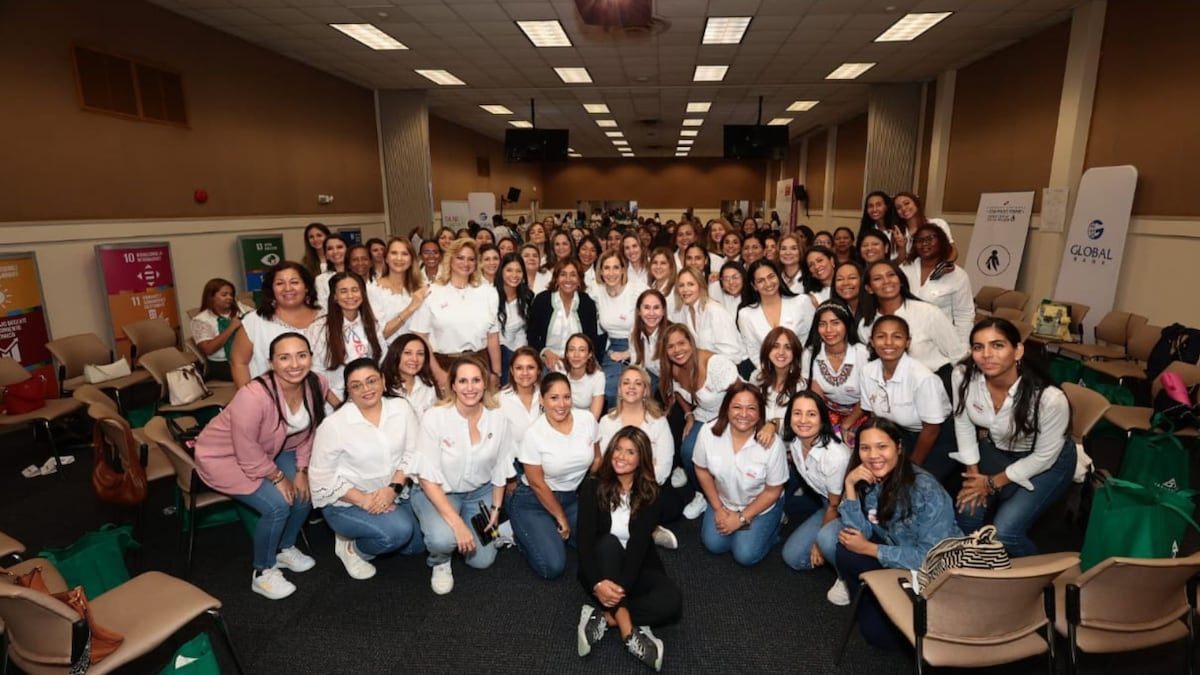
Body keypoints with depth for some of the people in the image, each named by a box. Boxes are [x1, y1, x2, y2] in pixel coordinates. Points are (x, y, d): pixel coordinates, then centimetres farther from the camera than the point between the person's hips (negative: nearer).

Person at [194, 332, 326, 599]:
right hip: (225, 456, -6)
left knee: (305, 490, -10)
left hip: (272, 451, 6)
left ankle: (284, 548, 19)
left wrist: (301, 470, -7)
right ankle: (263, 573, 5)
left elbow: (308, 432, -2)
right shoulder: (254, 396, -38)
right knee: (277, 504, -20)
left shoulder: (317, 385, -18)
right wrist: (278, 478, -16)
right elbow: (248, 452, -27)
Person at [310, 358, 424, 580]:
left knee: (416, 545, 10)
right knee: (399, 530, -27)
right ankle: (353, 548, 3)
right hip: (346, 504, -5)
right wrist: (364, 500, -22)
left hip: (391, 496, 5)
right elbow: (321, 477, -15)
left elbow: (413, 453, -8)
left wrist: (393, 488, -22)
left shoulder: (401, 408, -8)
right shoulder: (333, 425, -18)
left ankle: (366, 536, 31)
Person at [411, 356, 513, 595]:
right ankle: (440, 562, 7)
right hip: (438, 492, -3)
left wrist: (496, 509, 0)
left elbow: (499, 470, 2)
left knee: (482, 560, -3)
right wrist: (457, 523, -28)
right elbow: (428, 477, -22)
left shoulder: (498, 419, -14)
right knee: (444, 539, -31)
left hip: (480, 492, 3)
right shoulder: (434, 417, -24)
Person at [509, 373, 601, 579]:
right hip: (533, 502, -5)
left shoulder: (587, 419, -10)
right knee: (553, 567, -17)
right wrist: (561, 518, -7)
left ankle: (556, 532, 15)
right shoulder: (534, 434, -21)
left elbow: (596, 459, 5)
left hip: (572, 497, 5)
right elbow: (537, 484, -14)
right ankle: (520, 533, 11)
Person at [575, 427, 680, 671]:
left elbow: (639, 544, -18)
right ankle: (628, 630, -33)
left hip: (635, 569, 1)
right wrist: (597, 583, -32)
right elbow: (585, 539, -17)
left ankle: (602, 617, -22)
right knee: (609, 542, -34)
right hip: (600, 571, -1)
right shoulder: (593, 487, -7)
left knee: (672, 599, -27)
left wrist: (623, 585, -33)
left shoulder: (650, 495, -7)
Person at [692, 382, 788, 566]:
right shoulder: (708, 432, -25)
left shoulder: (772, 444, -31)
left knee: (746, 555, -8)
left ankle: (773, 524, 17)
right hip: (724, 501, 3)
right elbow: (702, 470, -6)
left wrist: (742, 518, -12)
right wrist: (718, 508, -4)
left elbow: (772, 492, -15)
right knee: (714, 545, -7)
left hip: (761, 505, -2)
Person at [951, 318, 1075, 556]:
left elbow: (1044, 456, -17)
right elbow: (963, 423, -6)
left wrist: (993, 483, -13)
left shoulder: (1049, 398, -34)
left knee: (1005, 532, -18)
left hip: (1048, 463, -3)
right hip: (997, 449, 4)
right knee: (968, 512, -16)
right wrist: (973, 473, -7)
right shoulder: (964, 375, -24)